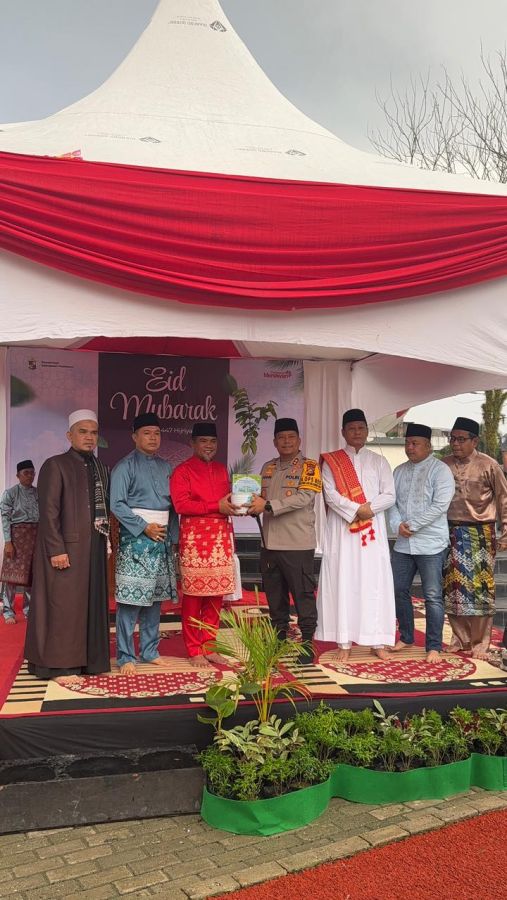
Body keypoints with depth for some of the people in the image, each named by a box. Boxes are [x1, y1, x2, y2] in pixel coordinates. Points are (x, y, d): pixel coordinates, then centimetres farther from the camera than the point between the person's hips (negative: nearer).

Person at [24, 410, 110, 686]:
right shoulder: (55, 465, -8)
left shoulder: (100, 469, 13)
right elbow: (48, 512, -13)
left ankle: (86, 660, 22)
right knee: (64, 604, -1)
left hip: (94, 548, 7)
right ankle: (60, 665, 8)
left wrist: (105, 541, 8)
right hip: (66, 548, -7)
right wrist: (57, 549, -19)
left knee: (90, 603, 11)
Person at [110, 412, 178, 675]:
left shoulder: (165, 467, 14)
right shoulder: (125, 466, -3)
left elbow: (173, 504, 15)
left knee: (155, 597, 10)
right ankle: (125, 656, 1)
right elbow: (117, 504, -10)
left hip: (162, 539, 6)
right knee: (130, 598, -7)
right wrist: (144, 527, -13)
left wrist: (173, 535, 7)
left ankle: (150, 651, 19)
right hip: (135, 538, -6)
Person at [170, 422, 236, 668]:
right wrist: (216, 506, -17)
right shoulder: (182, 471, -2)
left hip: (221, 539, 6)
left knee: (216, 596, 8)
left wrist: (235, 505, 1)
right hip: (194, 540, -6)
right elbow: (180, 504, -13)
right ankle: (194, 651, 10)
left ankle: (209, 647, 19)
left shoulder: (222, 470, 17)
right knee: (193, 597, 0)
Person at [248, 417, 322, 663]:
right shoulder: (267, 468, 15)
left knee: (303, 595, 0)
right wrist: (253, 507, -6)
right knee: (275, 596, 14)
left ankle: (307, 643, 11)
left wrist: (268, 505, -20)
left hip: (298, 544, -6)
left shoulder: (309, 466, -3)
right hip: (270, 543, 6)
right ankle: (279, 640, 26)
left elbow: (303, 497, -16)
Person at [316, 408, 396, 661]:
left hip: (373, 530, 2)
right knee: (343, 582, -2)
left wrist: (369, 508, -14)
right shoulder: (331, 462, 4)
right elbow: (330, 496, -7)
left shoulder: (378, 461, 10)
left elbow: (389, 496, 2)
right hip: (342, 529, -1)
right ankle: (344, 642, 2)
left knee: (374, 581, 1)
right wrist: (356, 510, -17)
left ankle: (377, 640, 7)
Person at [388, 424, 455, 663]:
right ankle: (406, 637, 29)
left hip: (431, 544, -6)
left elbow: (440, 505, -15)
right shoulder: (399, 471, 12)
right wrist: (397, 525, -10)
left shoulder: (440, 470, -6)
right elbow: (391, 501, 9)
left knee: (433, 596, -1)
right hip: (403, 544, 6)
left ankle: (434, 647, 10)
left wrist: (412, 525, -16)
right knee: (399, 591, 12)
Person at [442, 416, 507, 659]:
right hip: (451, 534, 3)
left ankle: (480, 642, 12)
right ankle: (460, 638, 20)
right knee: (453, 587, 6)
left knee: (479, 588, 0)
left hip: (480, 535, -3)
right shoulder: (444, 465, 5)